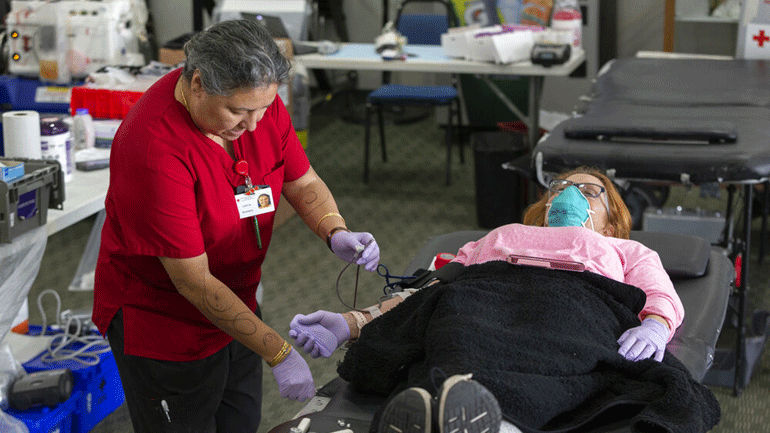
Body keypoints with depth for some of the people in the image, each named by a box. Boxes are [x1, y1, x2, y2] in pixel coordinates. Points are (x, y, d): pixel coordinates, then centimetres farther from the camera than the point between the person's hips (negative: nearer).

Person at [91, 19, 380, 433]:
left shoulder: (257, 99, -11)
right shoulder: (155, 147, -33)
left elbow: (303, 182, 2)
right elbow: (193, 281, -29)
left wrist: (336, 233, -21)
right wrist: (279, 354, -28)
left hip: (236, 305, 7)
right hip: (163, 319, -7)